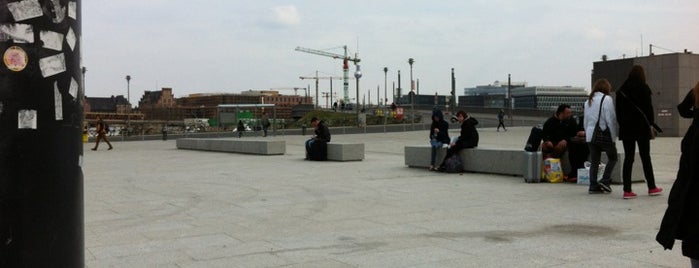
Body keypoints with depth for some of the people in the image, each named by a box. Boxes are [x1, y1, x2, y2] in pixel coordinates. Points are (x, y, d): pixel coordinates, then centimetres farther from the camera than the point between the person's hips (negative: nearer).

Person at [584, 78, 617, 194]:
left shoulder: (588, 101, 15)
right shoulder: (606, 99, -7)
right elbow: (611, 119, -11)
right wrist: (613, 136, -7)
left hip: (590, 136, 6)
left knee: (594, 161, 9)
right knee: (613, 158, 10)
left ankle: (593, 186, 7)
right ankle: (605, 180, 0)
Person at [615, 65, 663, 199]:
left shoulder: (622, 90, 6)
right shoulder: (643, 88, -6)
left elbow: (618, 110, 8)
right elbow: (648, 107, -8)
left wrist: (622, 124, 12)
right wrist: (651, 124, 0)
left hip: (626, 128, 3)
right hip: (641, 127, -3)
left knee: (628, 158, 3)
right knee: (645, 157, 8)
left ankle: (627, 190, -2)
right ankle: (651, 187, 18)